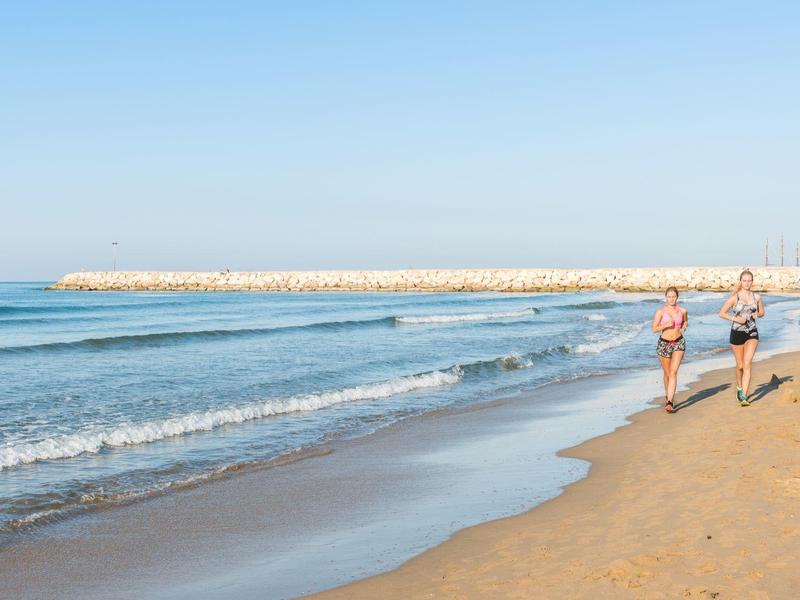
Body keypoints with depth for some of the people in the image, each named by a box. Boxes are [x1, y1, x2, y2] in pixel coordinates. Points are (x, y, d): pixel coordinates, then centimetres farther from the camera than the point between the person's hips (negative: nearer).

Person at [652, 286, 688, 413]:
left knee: (673, 372, -11)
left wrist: (684, 326, 2)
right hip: (664, 344, 0)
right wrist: (666, 325, -20)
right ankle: (668, 396, 35)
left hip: (679, 343, 0)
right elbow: (654, 329, -4)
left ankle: (669, 402, -17)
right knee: (667, 374, 12)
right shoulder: (660, 312, -4)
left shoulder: (683, 311, 3)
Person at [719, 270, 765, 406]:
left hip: (752, 333, 1)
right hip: (737, 333, -1)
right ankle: (739, 387, 38)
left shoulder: (757, 297, 2)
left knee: (747, 363, -16)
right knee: (740, 365, 10)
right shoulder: (735, 297, -6)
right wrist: (735, 319, -15)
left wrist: (757, 314, -7)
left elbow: (762, 312, 16)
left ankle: (744, 396, -18)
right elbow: (722, 313, -1)